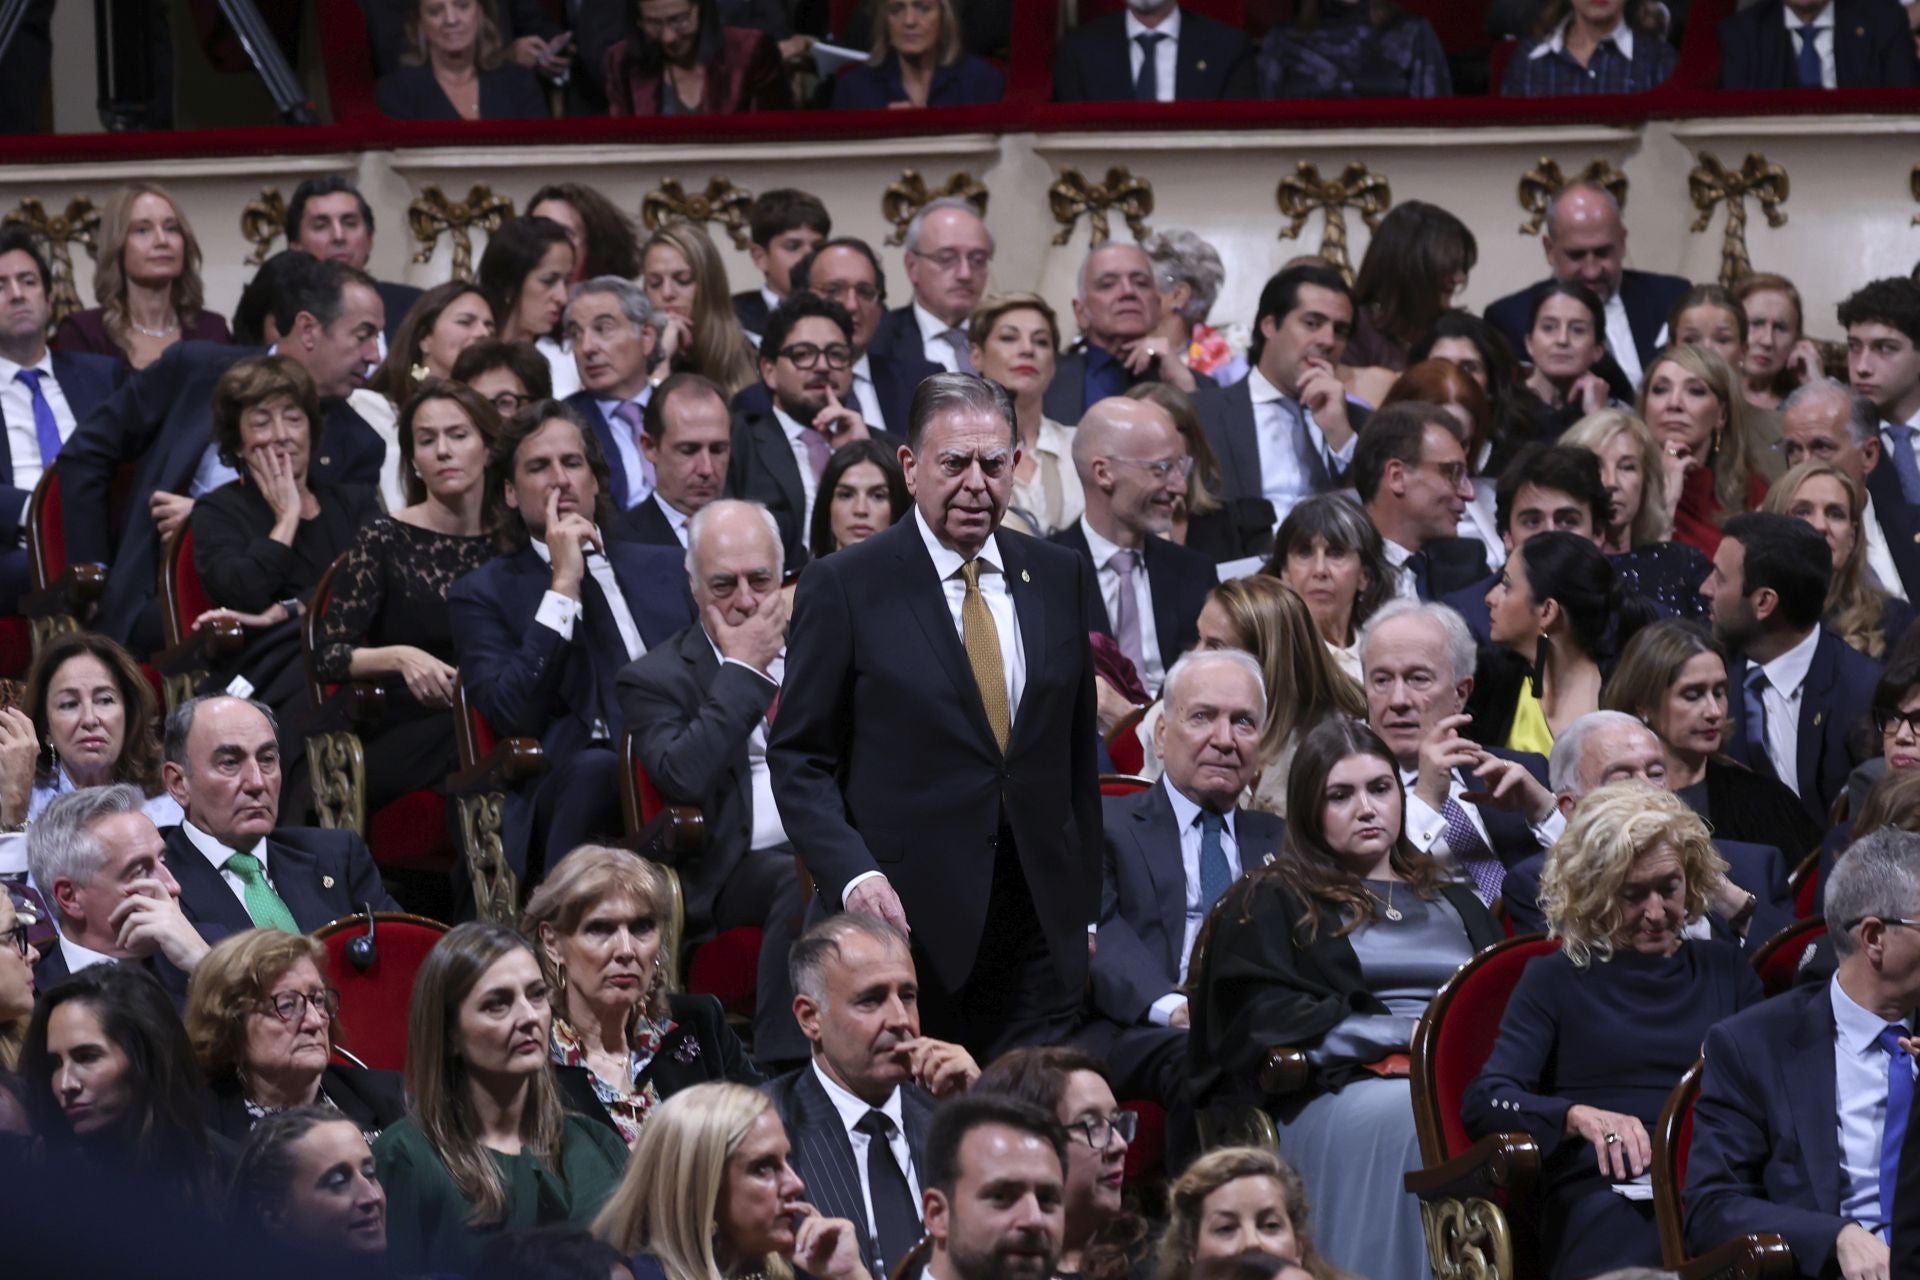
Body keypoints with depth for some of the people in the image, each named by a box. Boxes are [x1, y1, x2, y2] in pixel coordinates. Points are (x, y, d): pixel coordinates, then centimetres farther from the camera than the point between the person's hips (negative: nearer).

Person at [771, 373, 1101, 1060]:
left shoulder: (1059, 579, 11)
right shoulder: (844, 586, -2)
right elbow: (799, 760, -1)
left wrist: (1085, 904, 13)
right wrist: (854, 876, -16)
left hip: (1039, 931, 3)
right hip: (907, 922, -3)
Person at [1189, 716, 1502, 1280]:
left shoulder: (1454, 903, 32)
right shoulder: (1267, 903, 16)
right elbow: (1268, 1018, 1)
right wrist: (1408, 1037, -8)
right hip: (1345, 1088, -4)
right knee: (1407, 1116, -41)